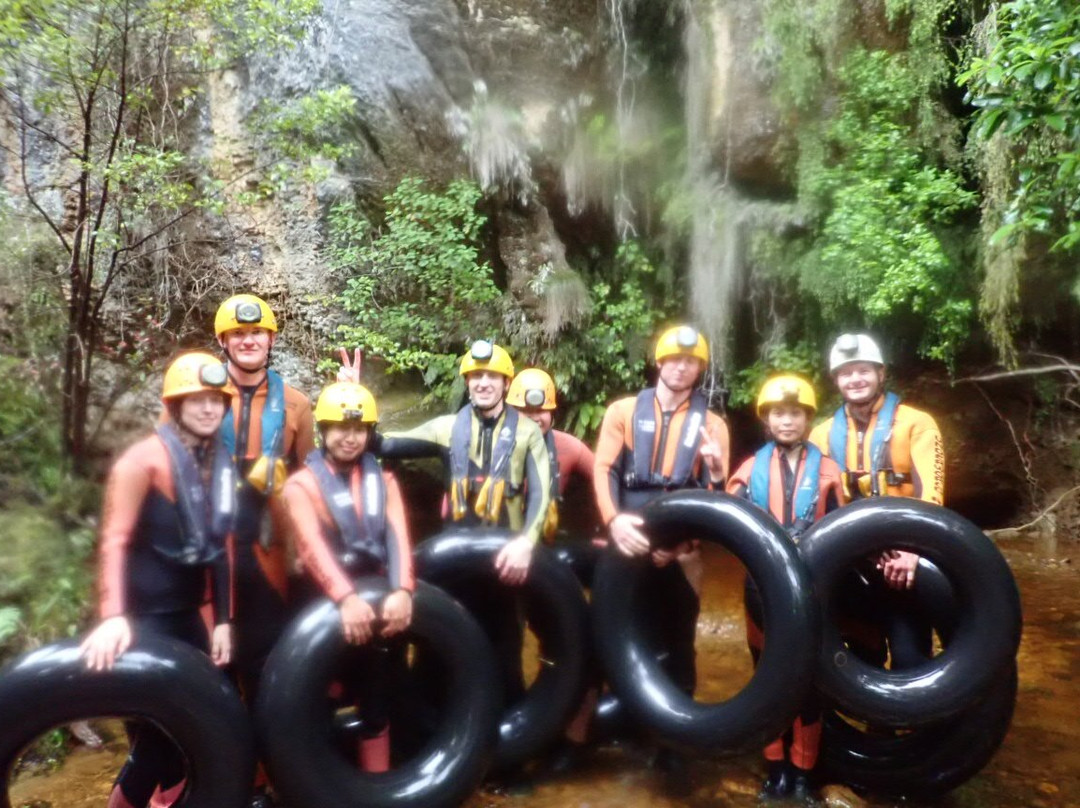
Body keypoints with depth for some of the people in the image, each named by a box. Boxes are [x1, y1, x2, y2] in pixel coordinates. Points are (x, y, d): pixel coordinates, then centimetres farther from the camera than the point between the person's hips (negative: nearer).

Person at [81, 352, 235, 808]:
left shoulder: (221, 462, 5)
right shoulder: (145, 458, -14)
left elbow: (218, 546, 8)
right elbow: (114, 541, -19)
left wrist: (223, 621, 6)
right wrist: (113, 617, -29)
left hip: (186, 615, 7)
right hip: (142, 618, -6)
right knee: (155, 740, -2)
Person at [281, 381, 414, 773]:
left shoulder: (382, 479, 8)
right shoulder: (301, 484, -3)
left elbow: (397, 536, -8)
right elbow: (313, 545, -20)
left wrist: (402, 591, -26)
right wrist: (345, 598, -36)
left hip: (379, 603, 3)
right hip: (328, 606, -3)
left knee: (377, 702, 13)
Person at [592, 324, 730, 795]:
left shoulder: (711, 424, 8)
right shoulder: (624, 411, 7)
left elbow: (716, 495, 2)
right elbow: (603, 469, -5)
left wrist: (716, 470, -20)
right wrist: (613, 519, -21)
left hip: (679, 554, 0)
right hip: (626, 545, 0)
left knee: (676, 648, 6)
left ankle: (672, 749, 21)